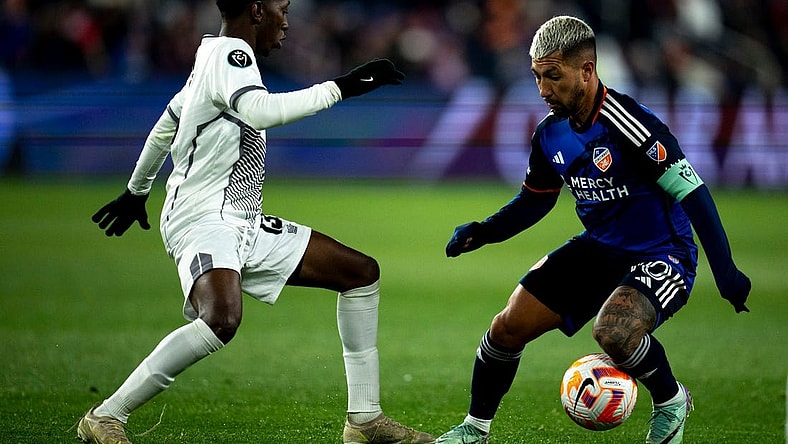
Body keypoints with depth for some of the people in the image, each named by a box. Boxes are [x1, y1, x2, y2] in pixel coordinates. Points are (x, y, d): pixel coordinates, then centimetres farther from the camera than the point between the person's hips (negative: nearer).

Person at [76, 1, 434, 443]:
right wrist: (341, 87, -27)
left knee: (362, 272, 10)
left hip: (245, 225, 11)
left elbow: (165, 126, 29)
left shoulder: (216, 55, 17)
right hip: (203, 220, -11)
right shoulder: (230, 52, -13)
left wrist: (137, 191, 41)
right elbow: (260, 111, -33)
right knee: (222, 320, -37)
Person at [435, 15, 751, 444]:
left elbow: (691, 191, -23)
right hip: (597, 248, 7)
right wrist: (482, 231, -1)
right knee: (509, 326, -2)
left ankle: (670, 401, -3)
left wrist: (725, 270, -25)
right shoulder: (550, 135, -2)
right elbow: (533, 201, 15)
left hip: (661, 257, -7)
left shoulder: (626, 123, -26)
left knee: (612, 331, -34)